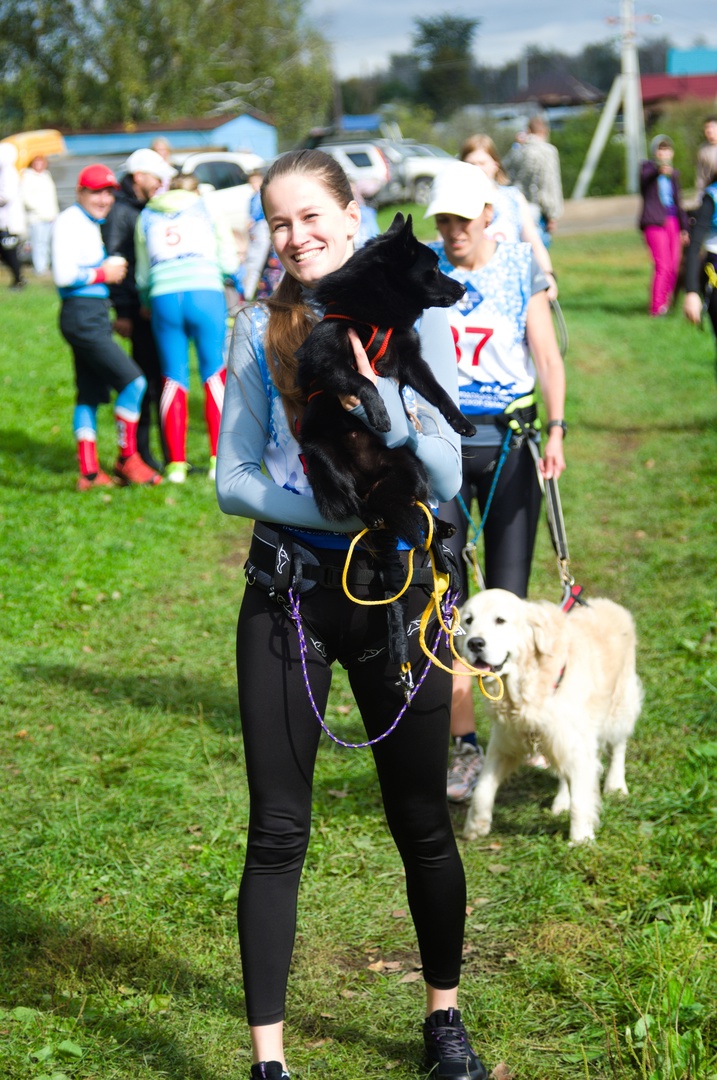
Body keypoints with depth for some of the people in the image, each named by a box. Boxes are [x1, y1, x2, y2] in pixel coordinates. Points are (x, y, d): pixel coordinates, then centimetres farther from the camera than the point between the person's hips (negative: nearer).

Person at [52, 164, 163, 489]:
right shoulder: (69, 222, -12)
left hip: (96, 316, 10)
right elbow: (64, 275, -20)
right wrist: (104, 274, -11)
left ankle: (89, 472, 15)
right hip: (82, 315, -10)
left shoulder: (92, 224, 18)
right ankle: (127, 460, -2)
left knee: (90, 394, 11)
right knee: (133, 381, -12)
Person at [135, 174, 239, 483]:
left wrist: (145, 303, 38)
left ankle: (176, 463, 4)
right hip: (206, 294, -2)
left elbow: (142, 274, 22)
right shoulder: (208, 212, 17)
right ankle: (219, 459, -4)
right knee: (216, 375, 3)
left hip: (163, 298, 2)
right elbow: (229, 264, 12)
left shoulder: (146, 217, 22)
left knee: (173, 379, 7)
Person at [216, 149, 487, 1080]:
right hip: (287, 593, 1)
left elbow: (444, 478, -9)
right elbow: (231, 478, -1)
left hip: (395, 589, 0)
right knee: (277, 832, 1)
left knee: (423, 825, 10)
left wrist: (375, 407, -27)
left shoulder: (415, 322, -4)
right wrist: (335, 507, -17)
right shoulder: (262, 330, 1)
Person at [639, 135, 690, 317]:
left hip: (672, 222, 6)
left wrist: (684, 227, 19)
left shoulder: (673, 174, 19)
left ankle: (665, 305, 10)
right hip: (655, 222, -6)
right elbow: (645, 176, -23)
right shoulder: (648, 167, 2)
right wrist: (659, 170, -45)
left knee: (673, 268, 2)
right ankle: (657, 307, -11)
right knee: (662, 266, -15)